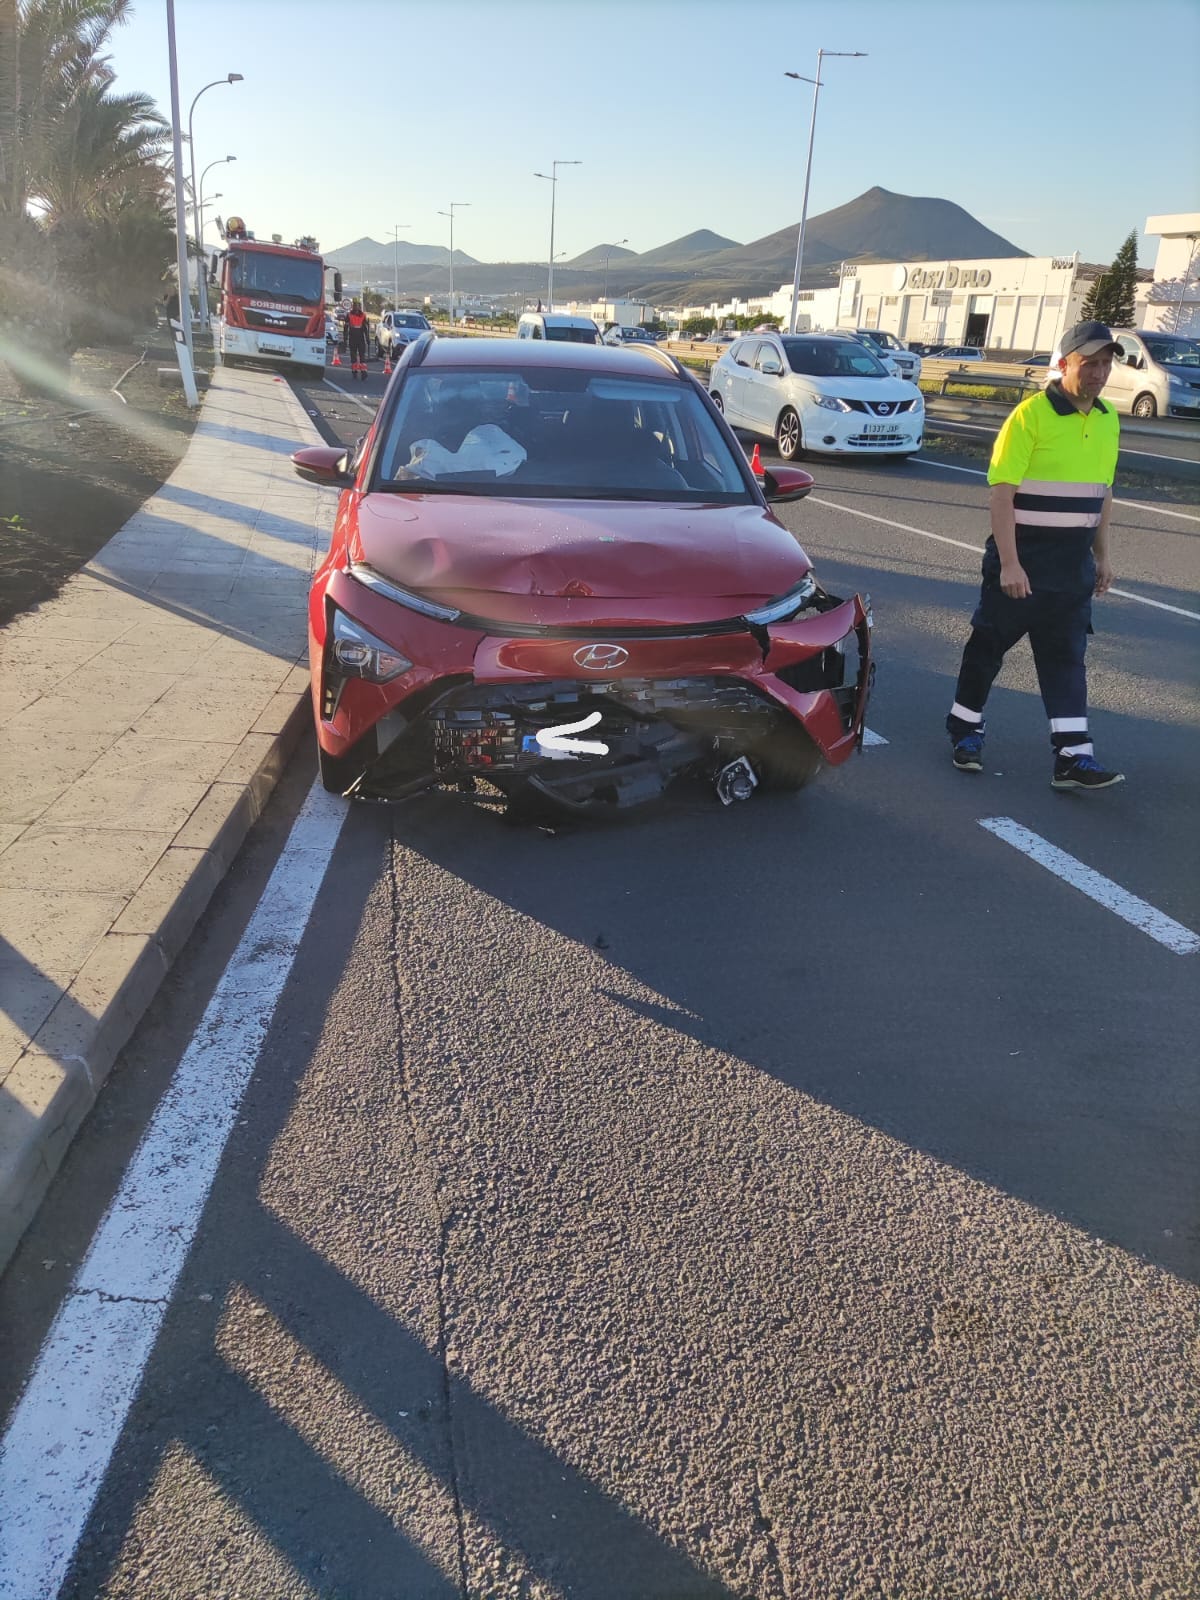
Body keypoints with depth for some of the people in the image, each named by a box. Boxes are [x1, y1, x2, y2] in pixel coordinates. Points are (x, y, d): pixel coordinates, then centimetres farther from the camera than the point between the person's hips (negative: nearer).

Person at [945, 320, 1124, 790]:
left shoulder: (1107, 420, 9)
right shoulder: (1031, 415, -12)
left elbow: (1102, 492, 18)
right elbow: (1002, 493, -16)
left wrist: (1103, 554, 15)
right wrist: (1009, 563, -21)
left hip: (1074, 561, 6)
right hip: (1023, 556, -6)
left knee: (1067, 656, 3)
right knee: (989, 643, 6)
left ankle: (1073, 756, 2)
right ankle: (965, 727, 23)